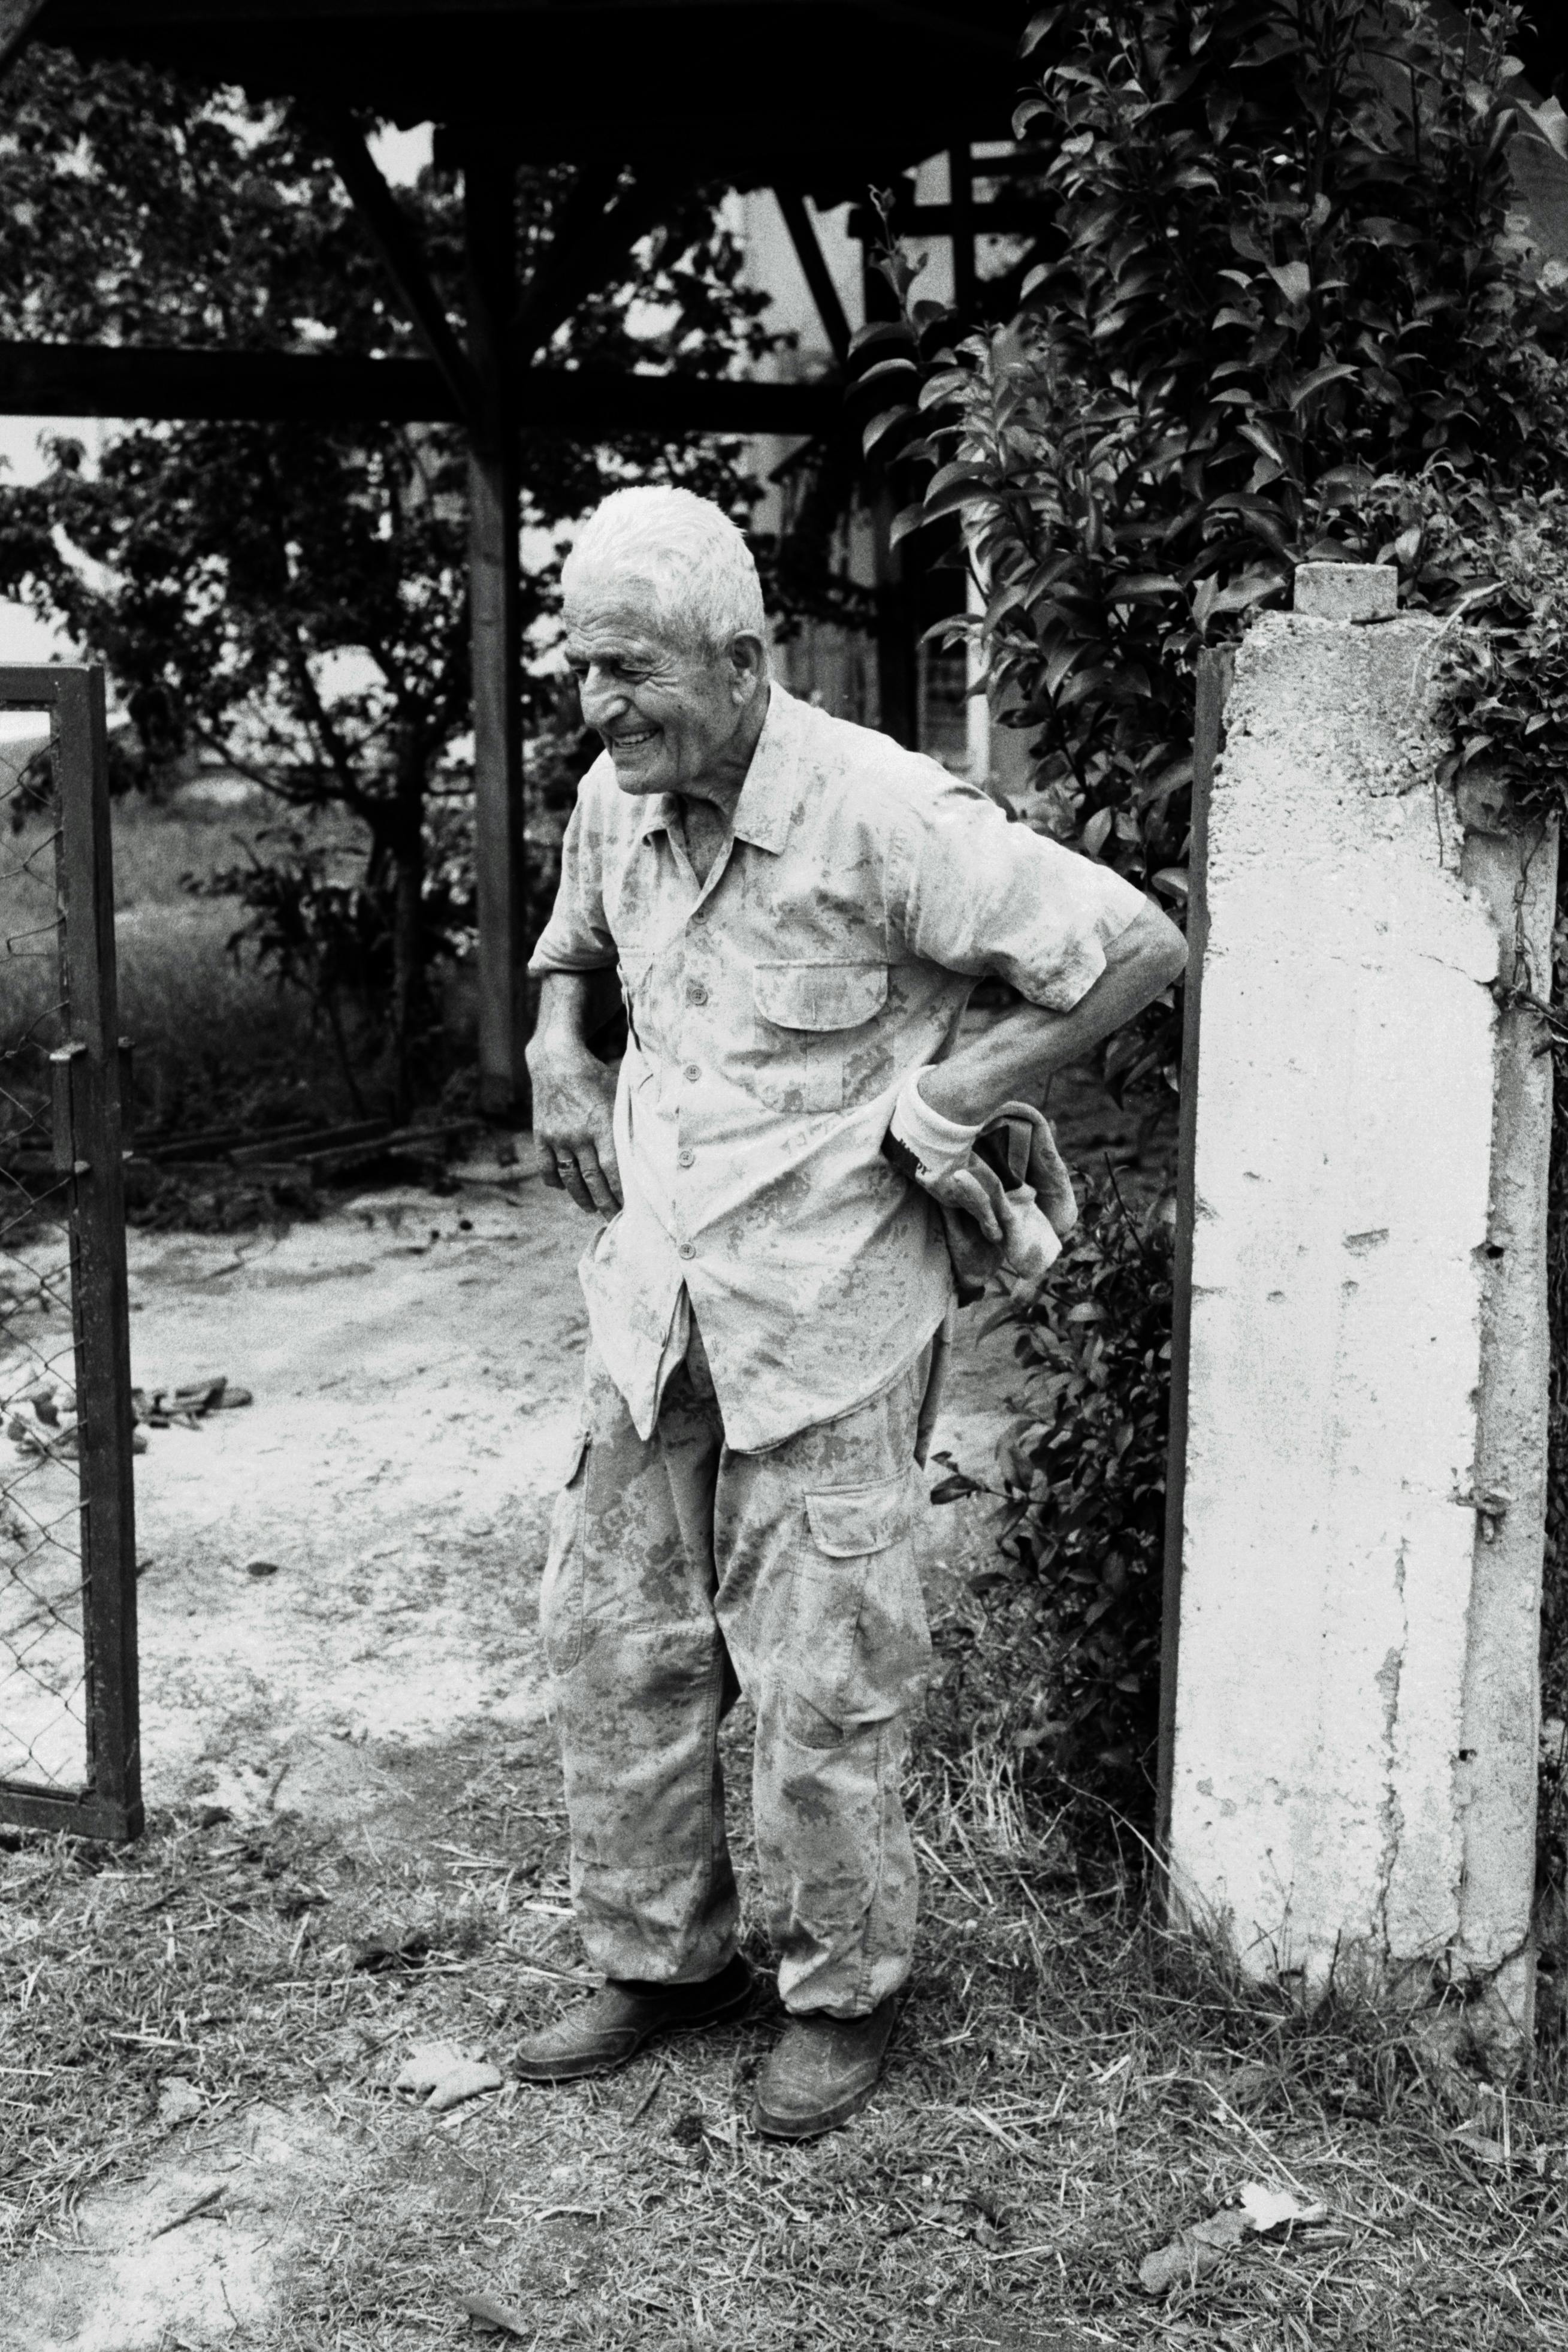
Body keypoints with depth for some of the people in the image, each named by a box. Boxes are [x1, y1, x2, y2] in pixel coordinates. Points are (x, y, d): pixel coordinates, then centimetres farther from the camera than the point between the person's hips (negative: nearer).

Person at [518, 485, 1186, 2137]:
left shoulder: (881, 815, -19)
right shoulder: (615, 803, 3)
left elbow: (1137, 948, -18)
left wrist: (940, 1103, -14)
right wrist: (555, 1056, 5)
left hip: (825, 1313, -7)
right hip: (652, 1302, 7)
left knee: (820, 1682, 3)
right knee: (611, 1638, 12)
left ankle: (844, 1994, 25)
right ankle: (659, 1958, 30)